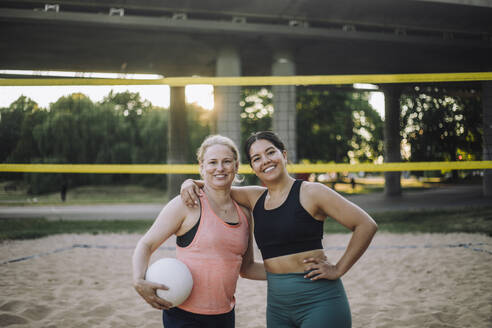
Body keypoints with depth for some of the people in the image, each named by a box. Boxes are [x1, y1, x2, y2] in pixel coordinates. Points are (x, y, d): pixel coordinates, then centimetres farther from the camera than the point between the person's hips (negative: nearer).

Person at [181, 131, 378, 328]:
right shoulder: (255, 197, 11)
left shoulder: (310, 192, -7)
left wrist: (338, 270, -9)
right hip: (277, 305, 6)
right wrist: (190, 184, 0)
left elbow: (366, 225, -9)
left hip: (318, 301, -6)